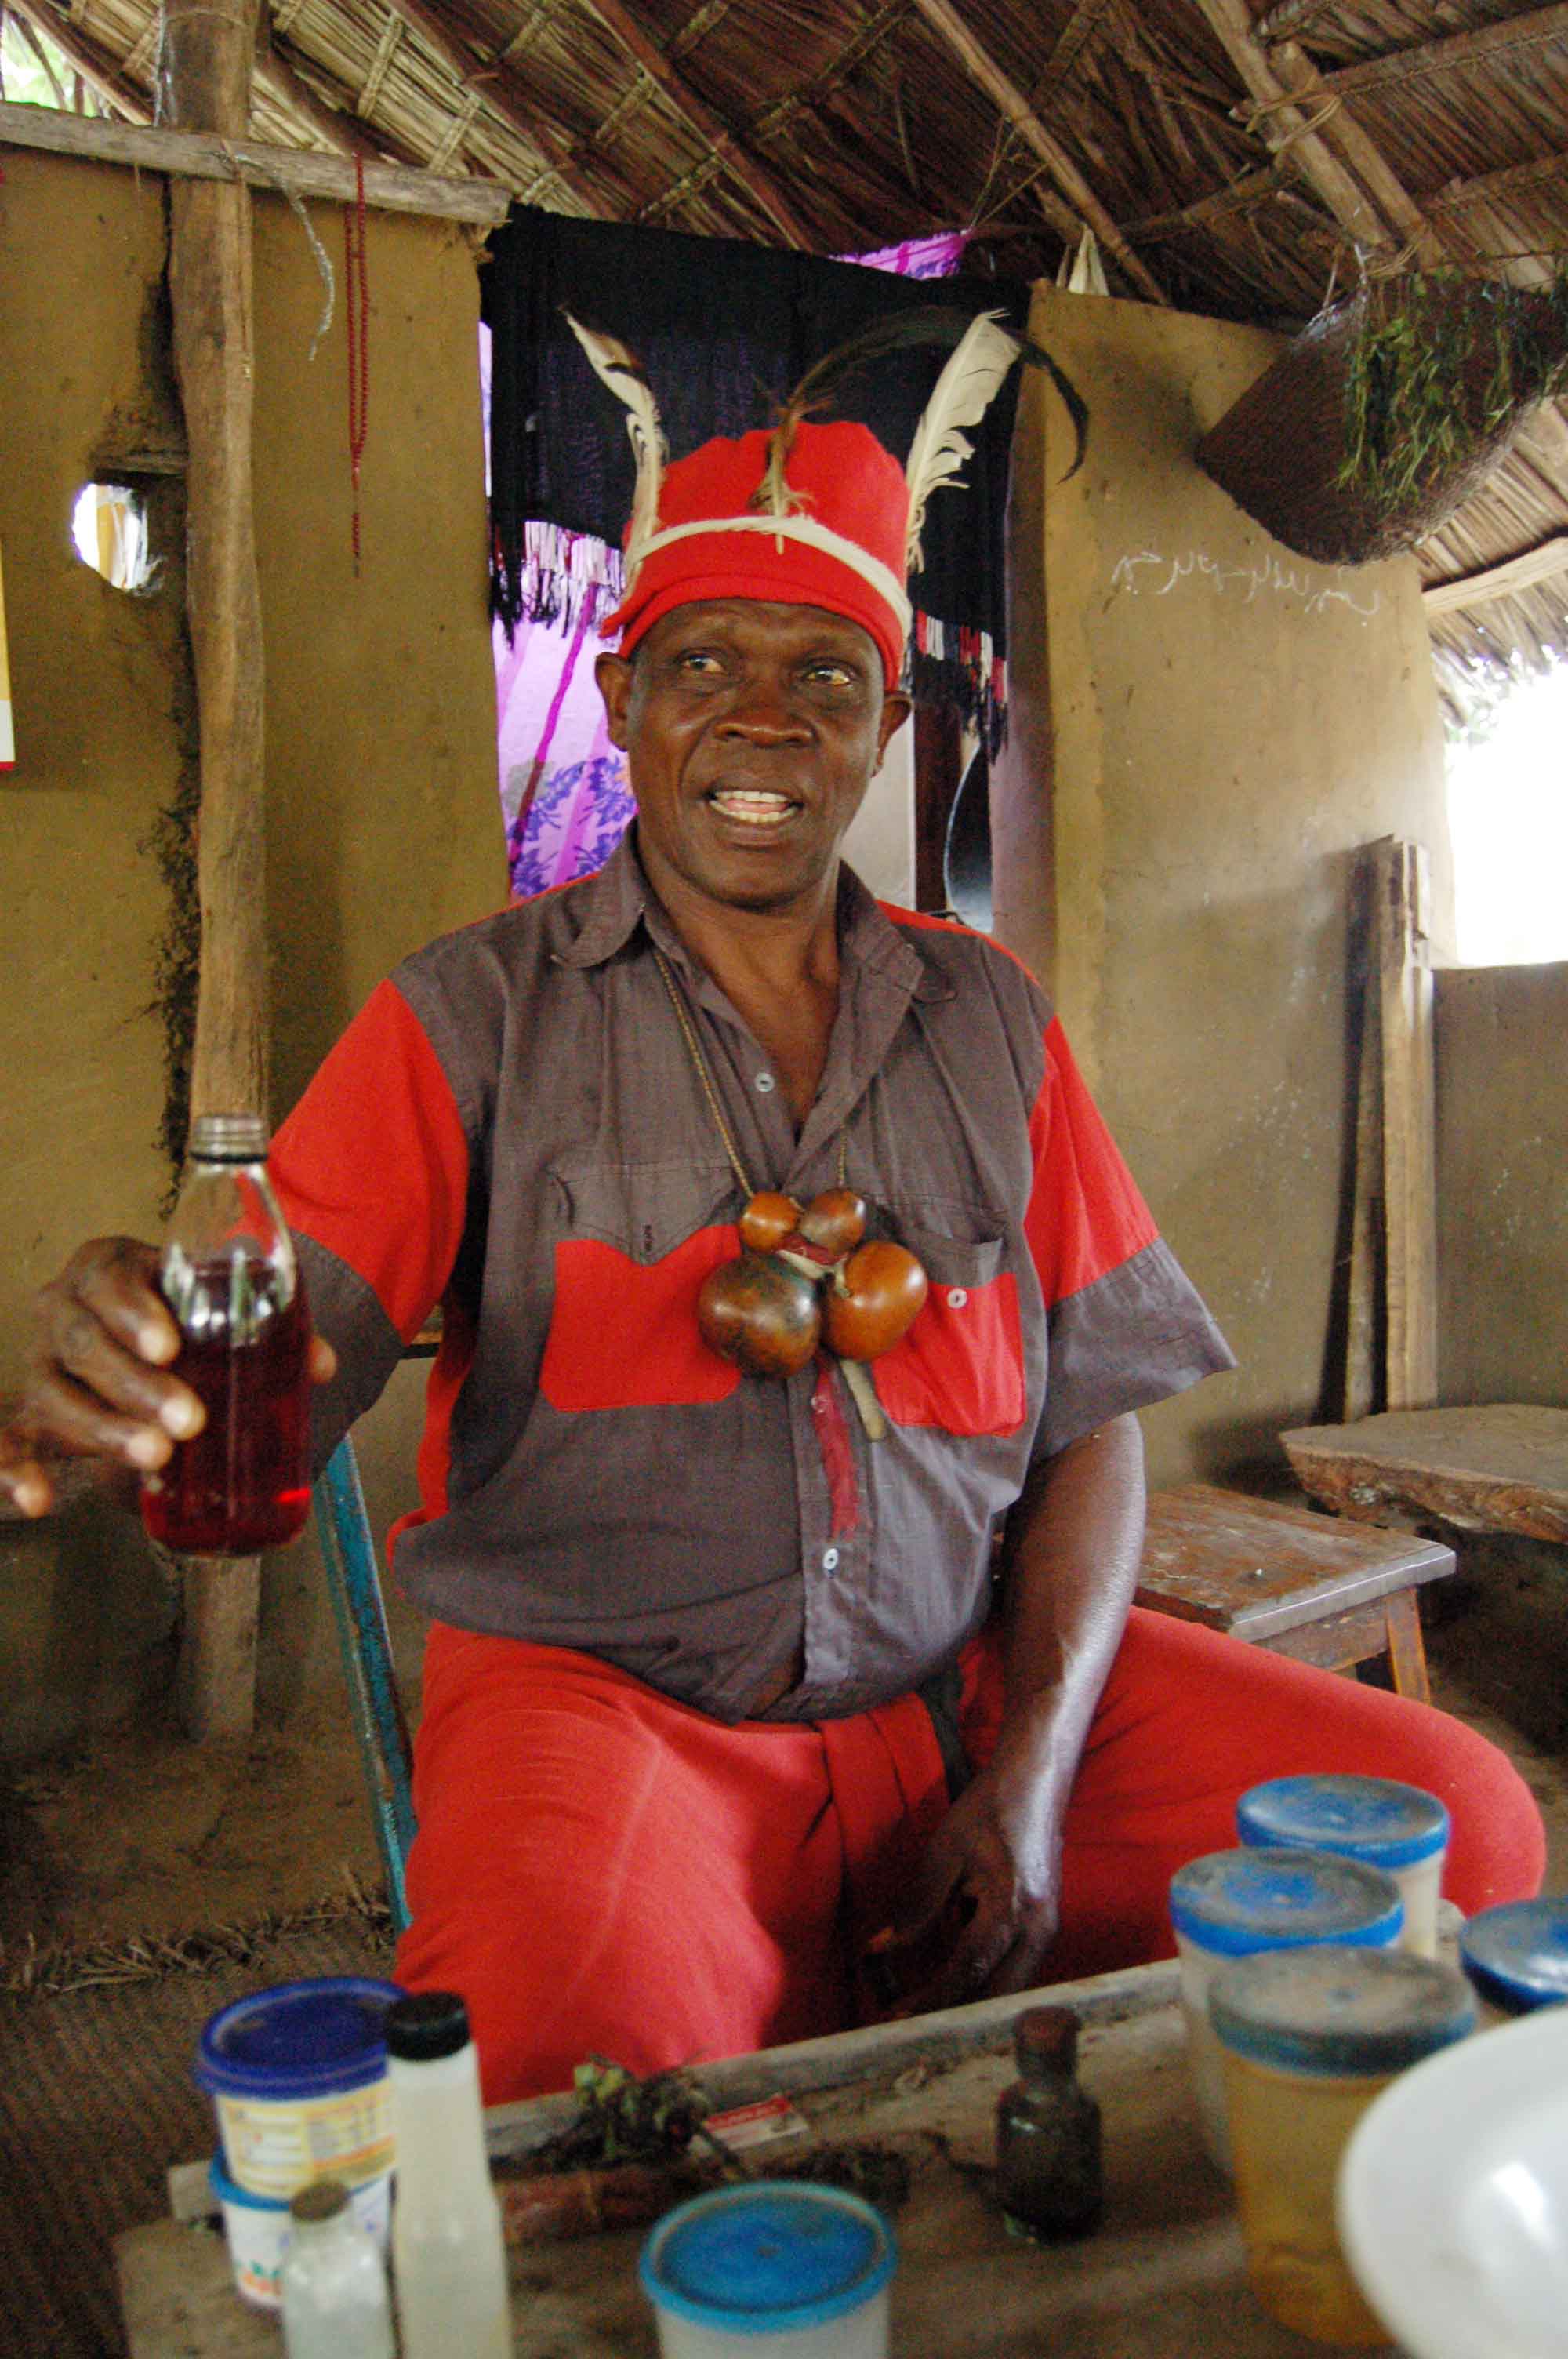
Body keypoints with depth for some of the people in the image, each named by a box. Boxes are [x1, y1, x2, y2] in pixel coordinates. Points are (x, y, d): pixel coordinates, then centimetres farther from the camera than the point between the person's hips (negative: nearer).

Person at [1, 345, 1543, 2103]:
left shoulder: (982, 1016, 11)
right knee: (579, 2046, -34)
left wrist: (1029, 1785, -6)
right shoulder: (477, 1017, 3)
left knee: (1454, 1815, -14)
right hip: (602, 1682, -3)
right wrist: (142, 1368, -33)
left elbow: (1090, 1419, 8)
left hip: (971, 1678, 4)